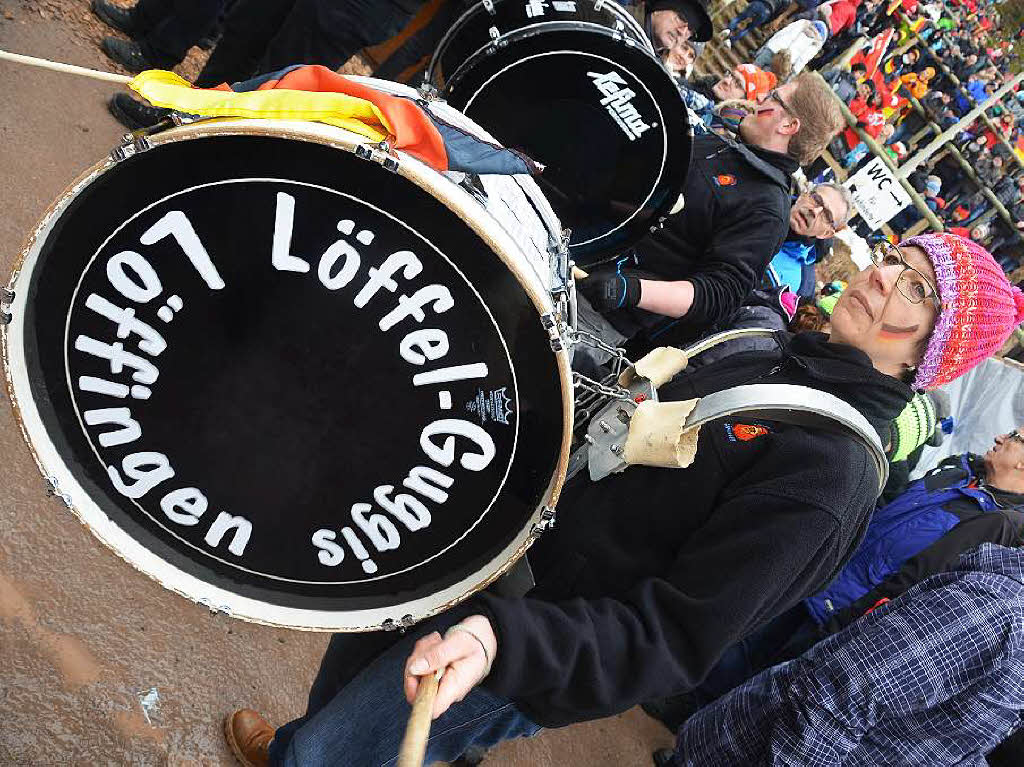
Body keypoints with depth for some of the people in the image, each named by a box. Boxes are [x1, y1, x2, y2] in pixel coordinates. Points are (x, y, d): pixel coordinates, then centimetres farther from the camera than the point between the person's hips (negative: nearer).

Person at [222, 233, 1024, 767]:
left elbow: (673, 641, -30)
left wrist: (503, 641, -41)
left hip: (532, 656, -8)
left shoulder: (829, 479, -27)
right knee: (356, 645, 29)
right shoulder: (768, 355, 0)